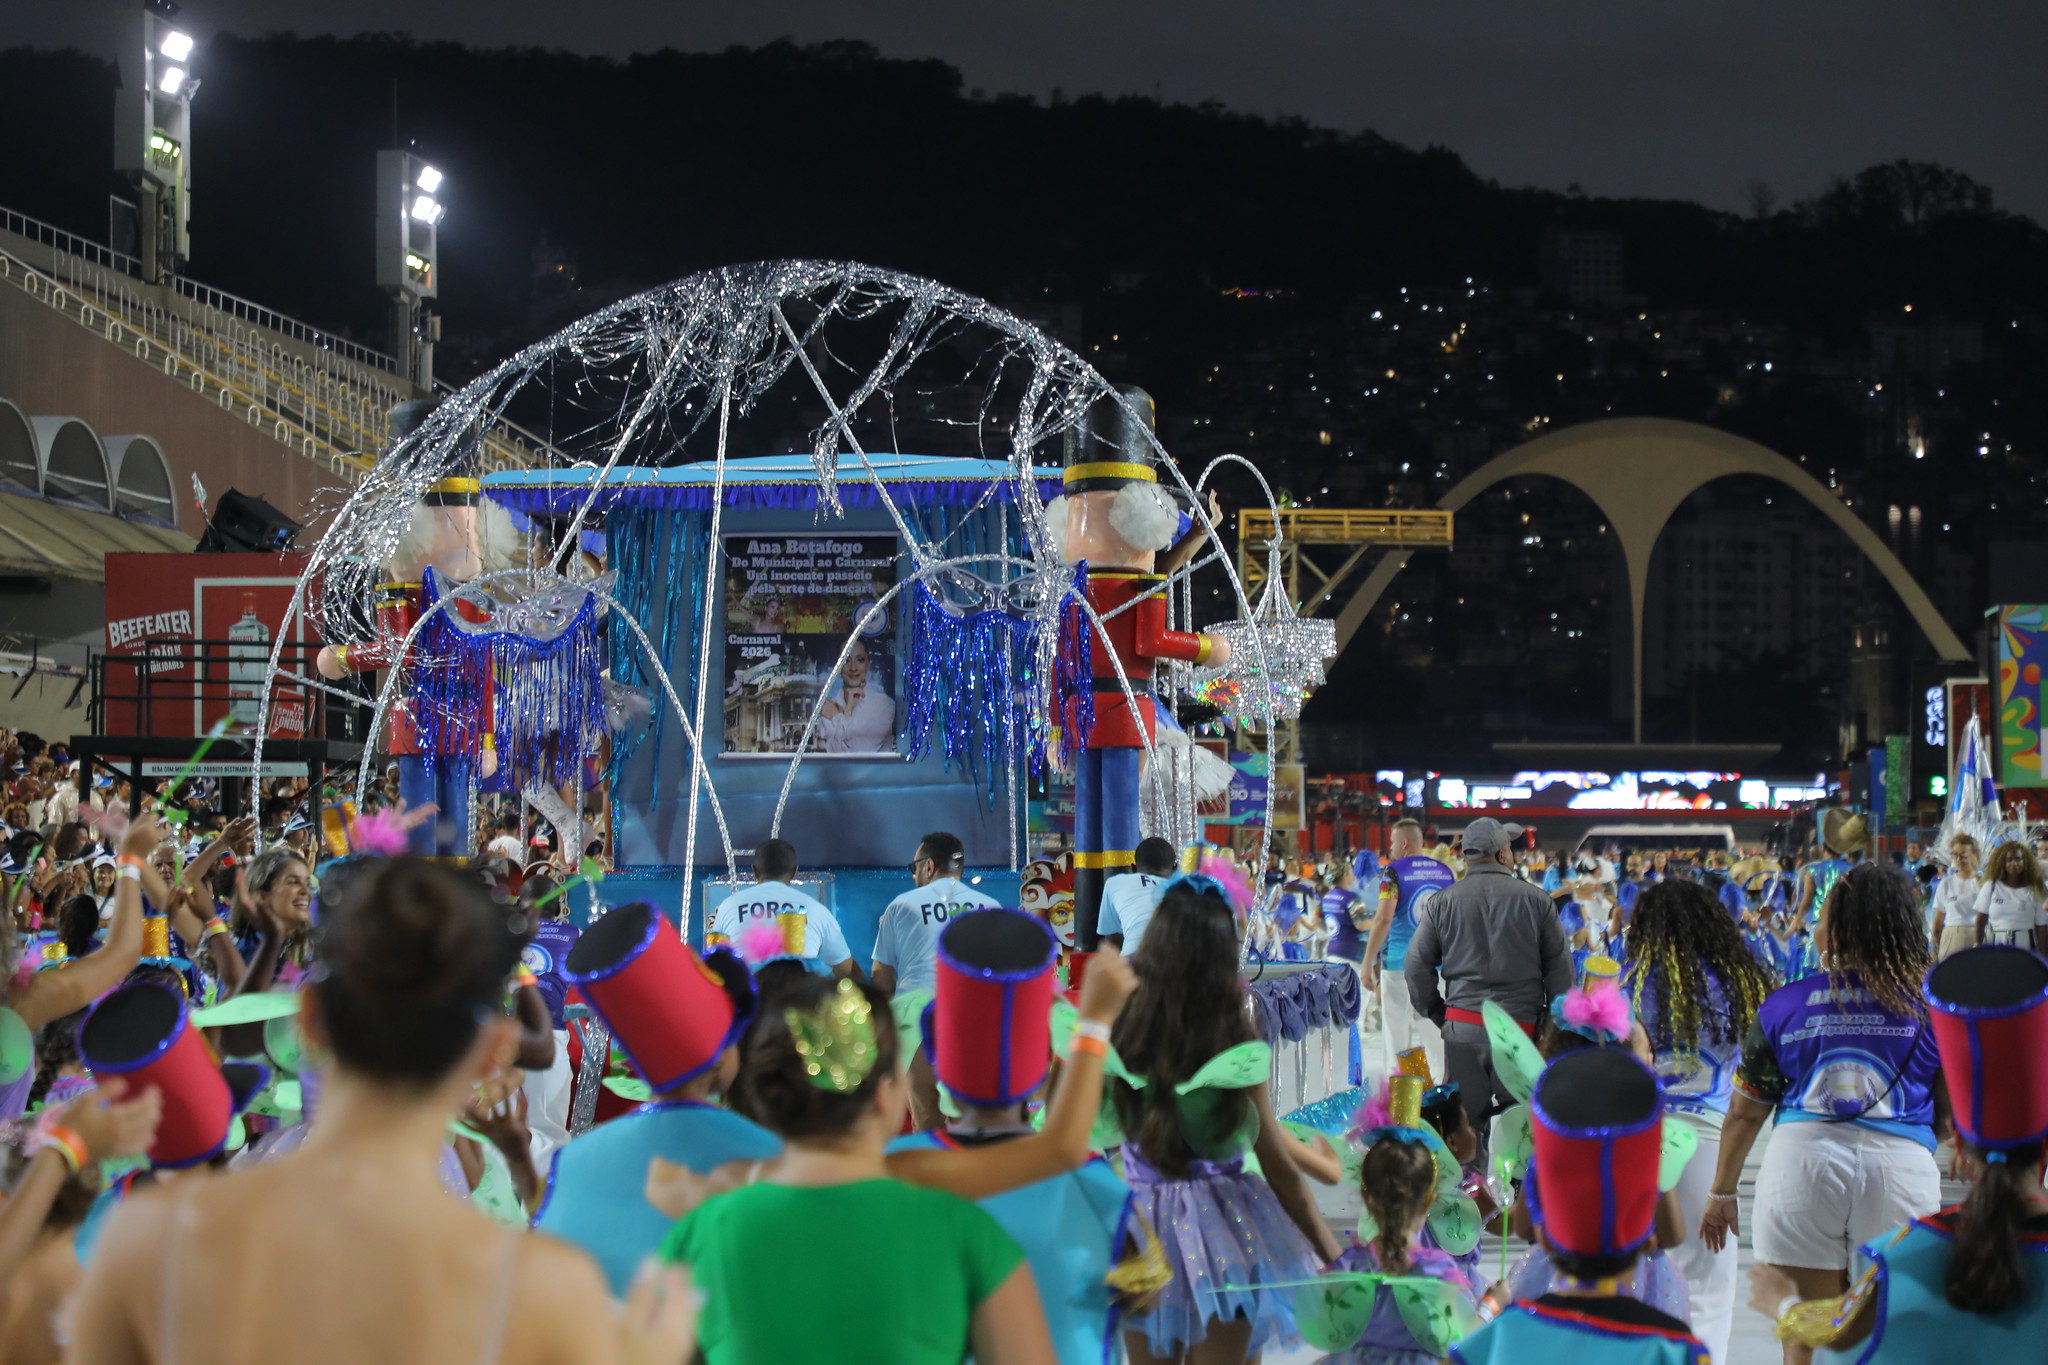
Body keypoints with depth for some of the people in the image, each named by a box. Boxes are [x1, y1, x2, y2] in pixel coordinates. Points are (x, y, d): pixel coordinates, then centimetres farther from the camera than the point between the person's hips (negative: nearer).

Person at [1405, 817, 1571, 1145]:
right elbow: (1560, 968, 1)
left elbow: (1416, 964, 4)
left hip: (1463, 1028, 1)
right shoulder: (1535, 900, -2)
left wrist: (1438, 1014, 15)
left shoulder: (1444, 901, 2)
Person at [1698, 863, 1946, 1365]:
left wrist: (1721, 1192, 22)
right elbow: (1954, 1120, 6)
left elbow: (1745, 1112, 10)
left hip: (1801, 1159, 0)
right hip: (1901, 1165, 0)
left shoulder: (1784, 1003, 5)